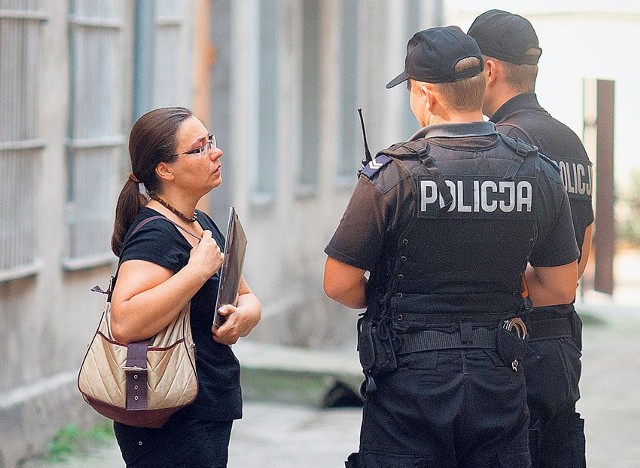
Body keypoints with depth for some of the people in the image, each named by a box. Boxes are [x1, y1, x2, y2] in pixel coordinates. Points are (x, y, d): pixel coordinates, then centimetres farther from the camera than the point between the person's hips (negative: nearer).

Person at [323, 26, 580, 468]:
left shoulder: (392, 174, -12)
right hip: (499, 382, 3)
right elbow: (561, 289, 7)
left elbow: (339, 285, -7)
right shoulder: (538, 172, 0)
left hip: (409, 384, -3)